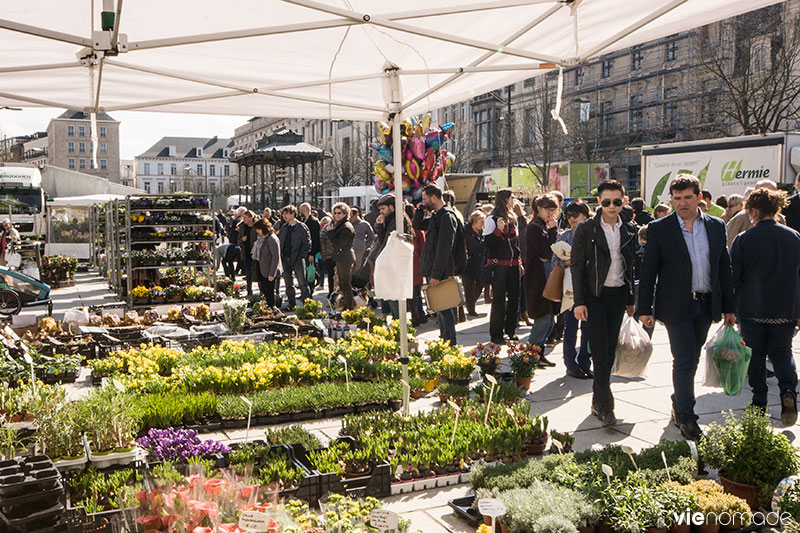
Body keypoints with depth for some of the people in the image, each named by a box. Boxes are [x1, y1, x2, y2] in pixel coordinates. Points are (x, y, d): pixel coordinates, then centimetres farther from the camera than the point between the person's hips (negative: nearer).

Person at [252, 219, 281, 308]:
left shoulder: (272, 239, -17)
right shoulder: (261, 238, 11)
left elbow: (276, 257, -20)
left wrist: (272, 274, -21)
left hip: (268, 272, -9)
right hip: (260, 270, 9)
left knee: (269, 293, -2)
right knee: (263, 292, 13)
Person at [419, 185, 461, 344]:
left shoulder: (447, 216, -16)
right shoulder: (436, 215, 15)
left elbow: (444, 249, -23)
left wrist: (436, 274, -24)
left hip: (441, 272, -10)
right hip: (433, 271, 10)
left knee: (443, 307, -6)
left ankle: (450, 342, 0)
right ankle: (444, 338, 24)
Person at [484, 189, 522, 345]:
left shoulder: (512, 219, 16)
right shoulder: (492, 219, -7)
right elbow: (487, 243, -12)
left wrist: (519, 262, 19)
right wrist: (499, 230, -25)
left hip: (513, 265, 7)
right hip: (498, 265, -7)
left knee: (514, 297, 7)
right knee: (499, 299, -4)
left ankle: (510, 330, 19)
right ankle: (496, 334, 3)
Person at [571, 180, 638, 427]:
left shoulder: (630, 230, 7)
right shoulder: (586, 229, -6)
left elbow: (631, 266, 13)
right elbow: (576, 266, -6)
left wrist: (631, 300, 13)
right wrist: (579, 301, -11)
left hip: (619, 294, 4)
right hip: (594, 295, -4)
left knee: (610, 351, 10)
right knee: (600, 353, -6)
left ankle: (597, 401, 22)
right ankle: (605, 406, -1)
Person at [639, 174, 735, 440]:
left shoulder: (716, 226, 6)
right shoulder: (659, 228, -5)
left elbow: (724, 268, 10)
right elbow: (648, 271, -4)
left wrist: (728, 307, 8)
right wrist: (645, 309, -7)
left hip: (706, 305, 4)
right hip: (676, 306, -4)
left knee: (691, 360, 13)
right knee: (685, 360, -6)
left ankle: (679, 408, 29)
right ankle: (686, 417, 3)